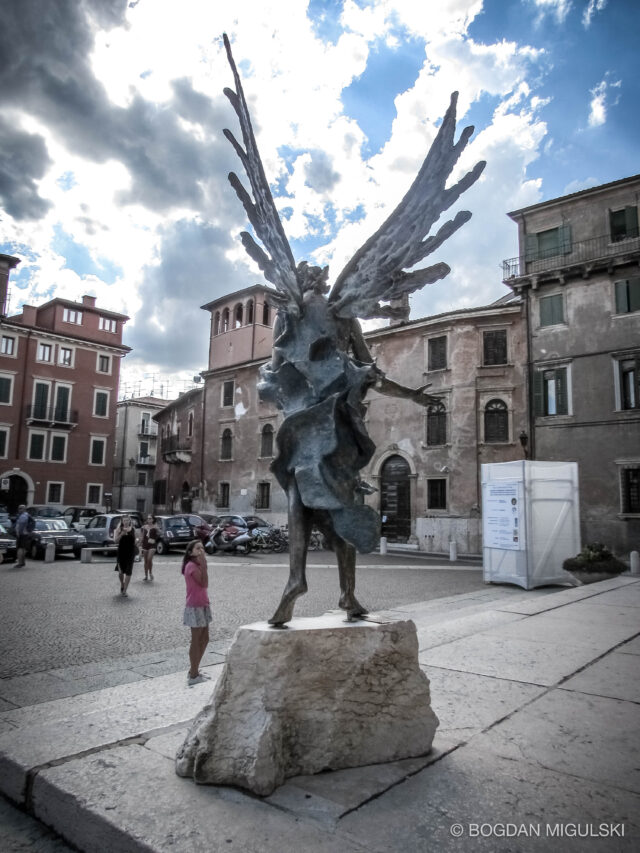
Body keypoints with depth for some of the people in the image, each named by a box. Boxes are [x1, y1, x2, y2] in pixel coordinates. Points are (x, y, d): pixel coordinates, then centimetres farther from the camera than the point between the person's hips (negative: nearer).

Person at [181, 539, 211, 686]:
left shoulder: (197, 565, 12)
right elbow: (204, 583, -24)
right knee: (196, 641, -2)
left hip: (202, 605, 10)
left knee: (204, 639, 14)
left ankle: (194, 671, 25)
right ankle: (193, 675, 6)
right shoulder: (191, 566, -16)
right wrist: (203, 565, -24)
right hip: (195, 607, -10)